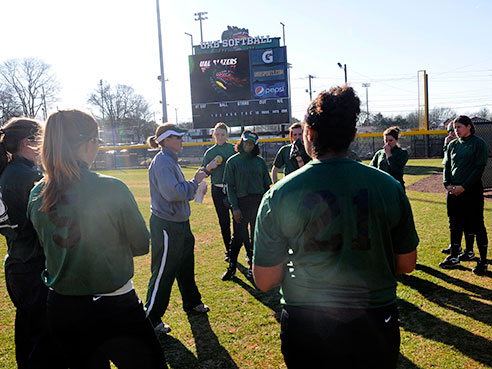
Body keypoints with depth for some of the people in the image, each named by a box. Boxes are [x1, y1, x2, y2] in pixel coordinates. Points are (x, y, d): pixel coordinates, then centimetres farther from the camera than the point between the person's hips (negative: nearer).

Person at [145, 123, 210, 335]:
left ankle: (192, 303, 39)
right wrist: (194, 182, -16)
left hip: (180, 223, 10)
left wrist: (195, 189, 5)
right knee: (163, 272, 0)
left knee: (186, 266, 22)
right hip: (166, 225, -10)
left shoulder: (171, 161, 14)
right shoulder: (162, 162, -18)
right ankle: (152, 318, 13)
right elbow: (173, 192, -28)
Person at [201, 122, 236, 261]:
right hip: (218, 190, 2)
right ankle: (229, 251, 20)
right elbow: (203, 173, 12)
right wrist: (209, 167, -9)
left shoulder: (234, 149, 3)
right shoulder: (209, 152, 9)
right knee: (224, 222, 8)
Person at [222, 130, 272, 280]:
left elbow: (266, 184, 12)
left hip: (259, 202, 2)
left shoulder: (260, 161, 10)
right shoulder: (232, 161, 3)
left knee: (256, 235, 7)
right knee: (239, 235, 0)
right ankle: (232, 267, 14)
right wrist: (235, 207, -8)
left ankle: (253, 265, 21)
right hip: (241, 202, -2)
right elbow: (230, 186, 0)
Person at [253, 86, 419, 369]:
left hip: (303, 328, 0)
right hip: (374, 326, 1)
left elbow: (265, 281, -7)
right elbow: (406, 265, 2)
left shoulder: (278, 196, -14)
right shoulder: (390, 187, -9)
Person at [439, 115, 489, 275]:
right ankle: (454, 257, 23)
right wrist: (447, 184, -3)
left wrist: (464, 186, -15)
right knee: (455, 225, 12)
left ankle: (483, 261, 9)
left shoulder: (478, 143, -5)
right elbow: (446, 165, 13)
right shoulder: (452, 144, 12)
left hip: (472, 190, -5)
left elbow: (479, 168, -10)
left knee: (477, 226, 0)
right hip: (453, 191, 5)